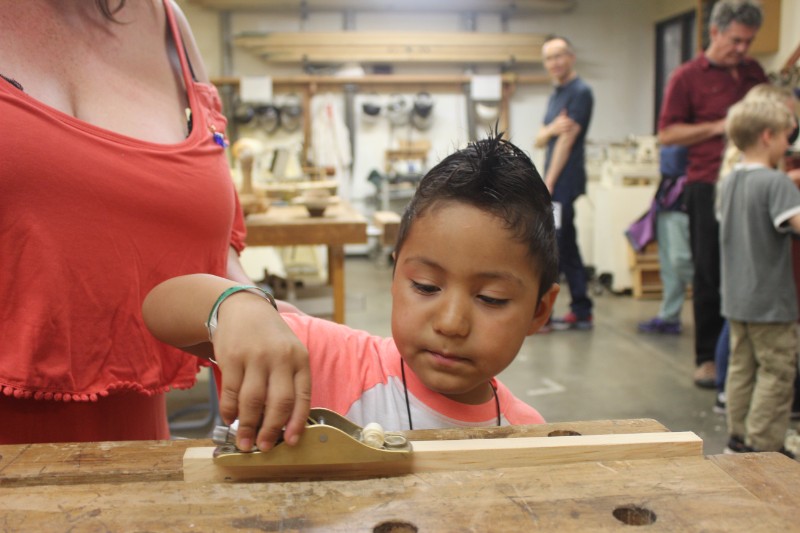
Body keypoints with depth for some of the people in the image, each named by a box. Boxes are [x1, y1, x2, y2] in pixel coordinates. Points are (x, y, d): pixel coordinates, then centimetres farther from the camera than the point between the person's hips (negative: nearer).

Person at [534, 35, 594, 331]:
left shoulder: (580, 92, -9)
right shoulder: (556, 96, 19)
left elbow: (567, 140, -14)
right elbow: (539, 141, 12)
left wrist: (548, 184, -15)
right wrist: (551, 129, -11)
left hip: (564, 182, -9)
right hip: (555, 183, 9)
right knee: (566, 248, 11)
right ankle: (581, 312, 17)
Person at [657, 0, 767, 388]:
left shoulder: (754, 73, 15)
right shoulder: (688, 76, 0)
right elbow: (667, 133, -5)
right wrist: (718, 127, -13)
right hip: (708, 188, -4)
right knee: (710, 276, 2)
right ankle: (707, 358, 12)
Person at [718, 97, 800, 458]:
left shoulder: (729, 182, 8)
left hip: (736, 298, 8)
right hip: (770, 300, -8)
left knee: (741, 367, 15)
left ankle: (738, 439, 23)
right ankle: (762, 447, 6)